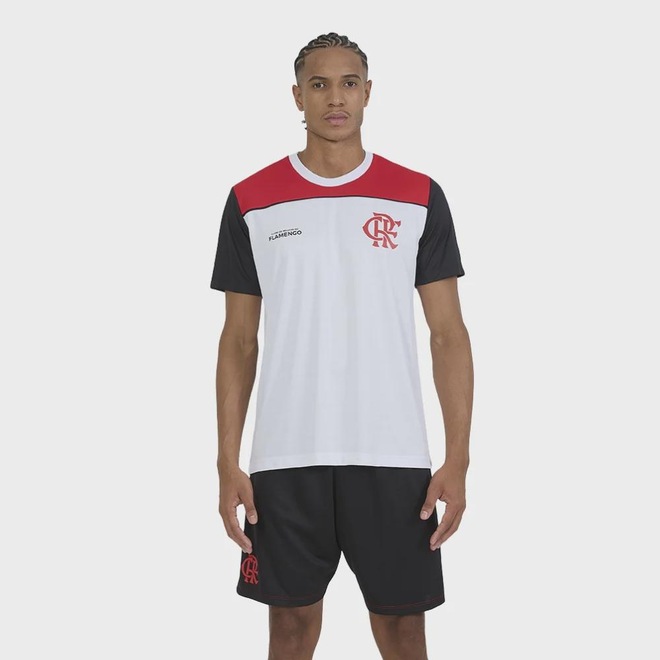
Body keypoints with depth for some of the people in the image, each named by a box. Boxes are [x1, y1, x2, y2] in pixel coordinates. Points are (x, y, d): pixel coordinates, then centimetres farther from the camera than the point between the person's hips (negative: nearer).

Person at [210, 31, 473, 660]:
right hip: (285, 457, 1)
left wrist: (457, 459, -5)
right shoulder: (251, 201, 4)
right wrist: (228, 463, 0)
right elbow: (239, 340, 6)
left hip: (393, 457, 0)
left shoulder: (420, 198, 3)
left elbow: (448, 334, 2)